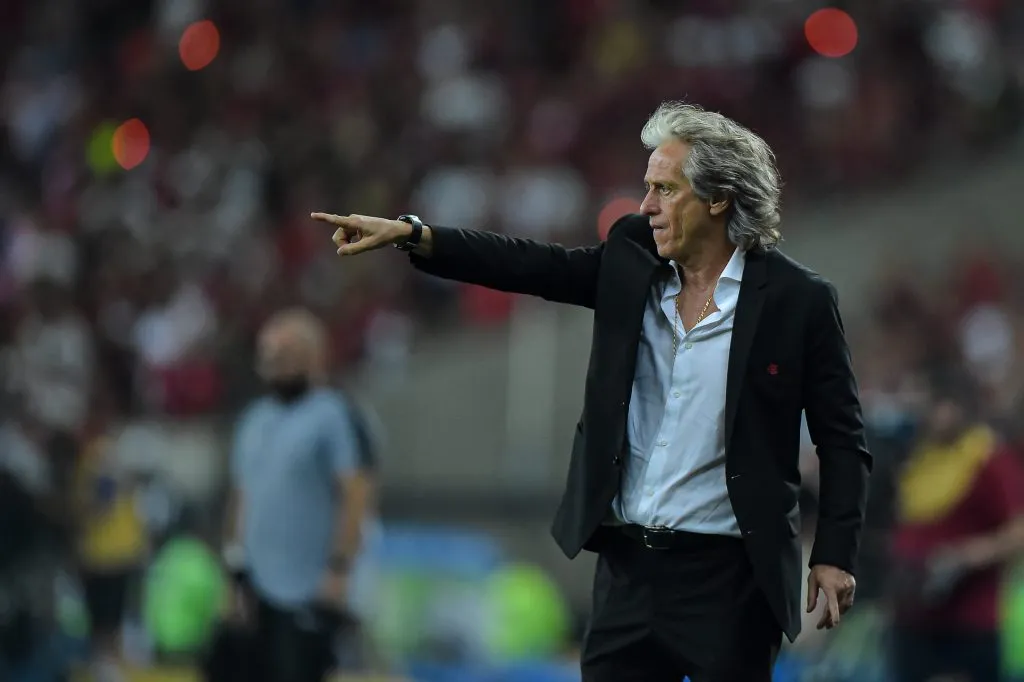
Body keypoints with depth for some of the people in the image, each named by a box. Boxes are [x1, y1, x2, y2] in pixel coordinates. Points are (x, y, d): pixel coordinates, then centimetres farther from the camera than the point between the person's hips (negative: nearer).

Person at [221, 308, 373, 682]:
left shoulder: (334, 416, -7)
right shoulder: (254, 420, 15)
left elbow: (356, 496, -14)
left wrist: (339, 569, -19)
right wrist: (237, 574, 14)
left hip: (309, 593, -7)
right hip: (260, 591, 7)